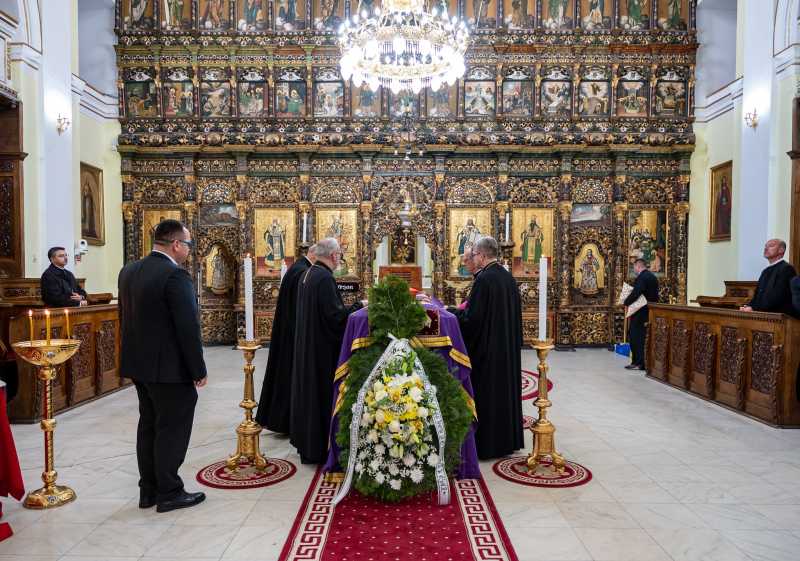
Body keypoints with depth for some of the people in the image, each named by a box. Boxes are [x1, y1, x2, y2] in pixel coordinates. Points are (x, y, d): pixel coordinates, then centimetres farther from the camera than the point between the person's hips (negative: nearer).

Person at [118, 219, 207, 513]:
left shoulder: (128, 271, 7)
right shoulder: (175, 275, -20)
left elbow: (125, 318, 14)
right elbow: (188, 328, -21)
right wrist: (199, 370, -13)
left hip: (139, 364, 9)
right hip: (170, 368, -8)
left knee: (149, 426, 17)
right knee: (172, 430, 4)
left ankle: (148, 490, 27)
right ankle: (169, 493, 14)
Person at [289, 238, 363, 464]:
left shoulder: (306, 274, 9)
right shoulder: (325, 278, -20)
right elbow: (335, 315, -23)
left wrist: (350, 308, 16)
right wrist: (359, 306, -11)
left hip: (306, 344, 10)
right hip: (323, 347, -10)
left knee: (308, 389, 18)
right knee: (322, 393, 0)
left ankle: (304, 439, 30)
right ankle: (318, 449, 9)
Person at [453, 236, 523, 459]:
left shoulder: (484, 279, -19)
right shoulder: (509, 278, 7)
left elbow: (472, 317, -21)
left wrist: (457, 314, -2)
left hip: (487, 348, -9)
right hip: (508, 347, 9)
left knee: (486, 394, 1)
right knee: (506, 389, 17)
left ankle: (487, 444, 10)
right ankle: (509, 439, 28)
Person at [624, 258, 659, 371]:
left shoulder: (641, 278, -16)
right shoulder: (653, 277, 13)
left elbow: (635, 294, -24)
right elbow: (652, 295, 18)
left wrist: (625, 303, -11)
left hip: (640, 313, -9)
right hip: (650, 312, 9)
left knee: (635, 337, -2)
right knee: (643, 337, 14)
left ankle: (638, 363, -1)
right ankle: (647, 361, 18)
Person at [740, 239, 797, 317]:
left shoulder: (786, 269, -5)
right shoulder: (766, 271, 20)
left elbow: (778, 297, -15)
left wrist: (754, 308, -17)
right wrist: (749, 307, -2)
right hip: (763, 314, 7)